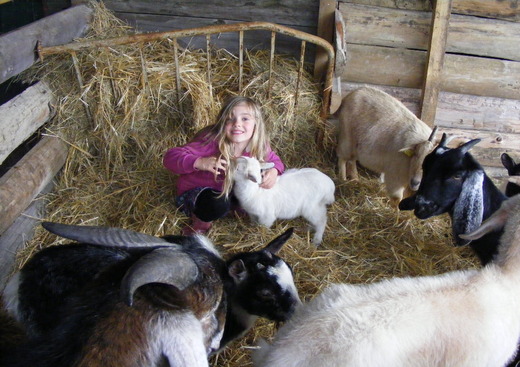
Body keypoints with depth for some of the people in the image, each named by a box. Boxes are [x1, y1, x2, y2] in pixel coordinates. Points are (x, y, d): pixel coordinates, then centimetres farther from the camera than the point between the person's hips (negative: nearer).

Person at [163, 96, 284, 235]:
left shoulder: (259, 146, -17)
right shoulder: (211, 142, -32)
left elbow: (274, 160, 2)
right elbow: (170, 156, -33)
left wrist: (274, 170, -23)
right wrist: (199, 162, -52)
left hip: (229, 192, 5)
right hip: (195, 192, -5)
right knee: (219, 204, -35)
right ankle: (200, 222, -2)